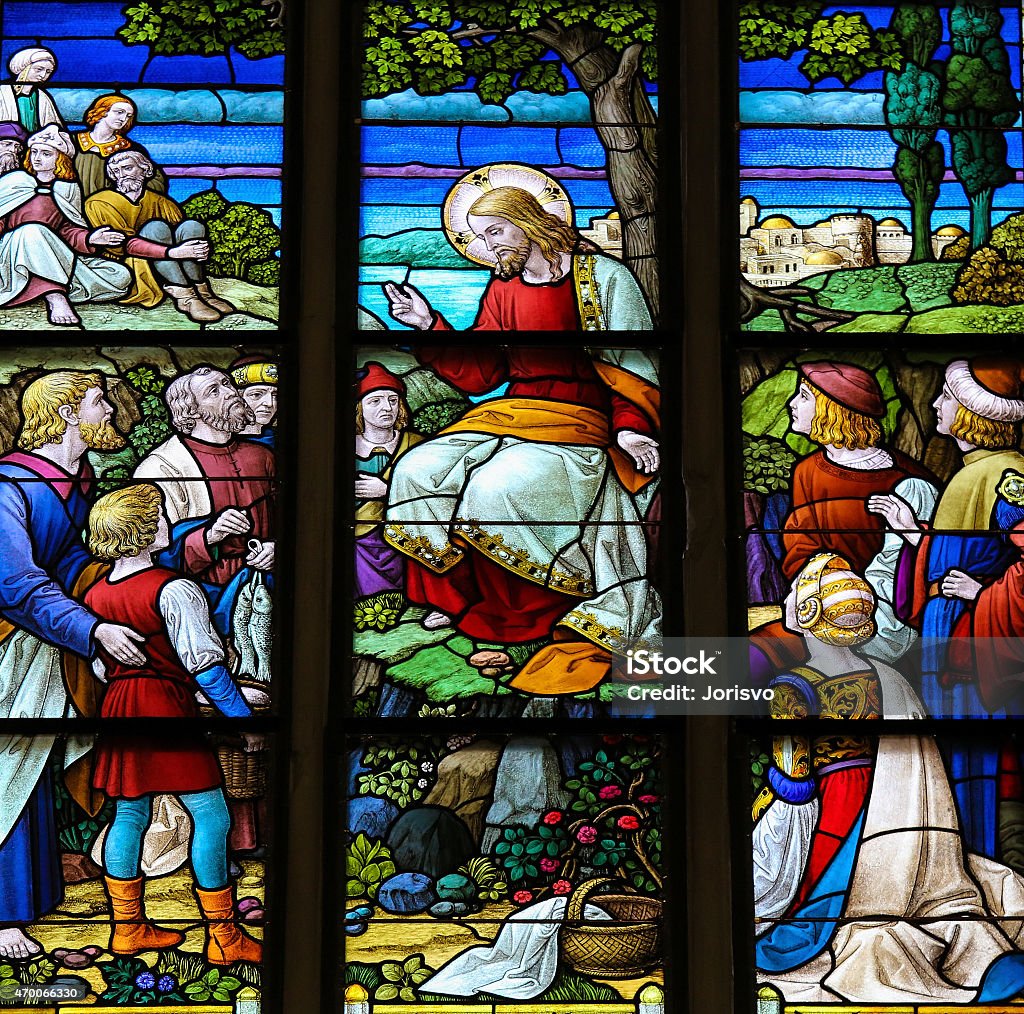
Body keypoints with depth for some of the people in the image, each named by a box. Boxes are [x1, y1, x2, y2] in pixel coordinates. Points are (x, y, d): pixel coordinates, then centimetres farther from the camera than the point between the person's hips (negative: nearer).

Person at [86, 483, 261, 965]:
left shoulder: (95, 594, 7)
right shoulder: (171, 589, -16)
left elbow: (102, 665, 14)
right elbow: (206, 666, -17)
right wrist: (243, 719, -9)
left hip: (117, 706, 8)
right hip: (166, 707, -8)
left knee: (129, 814, 15)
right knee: (211, 816, -1)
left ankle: (128, 928, 24)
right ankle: (223, 938, 2)